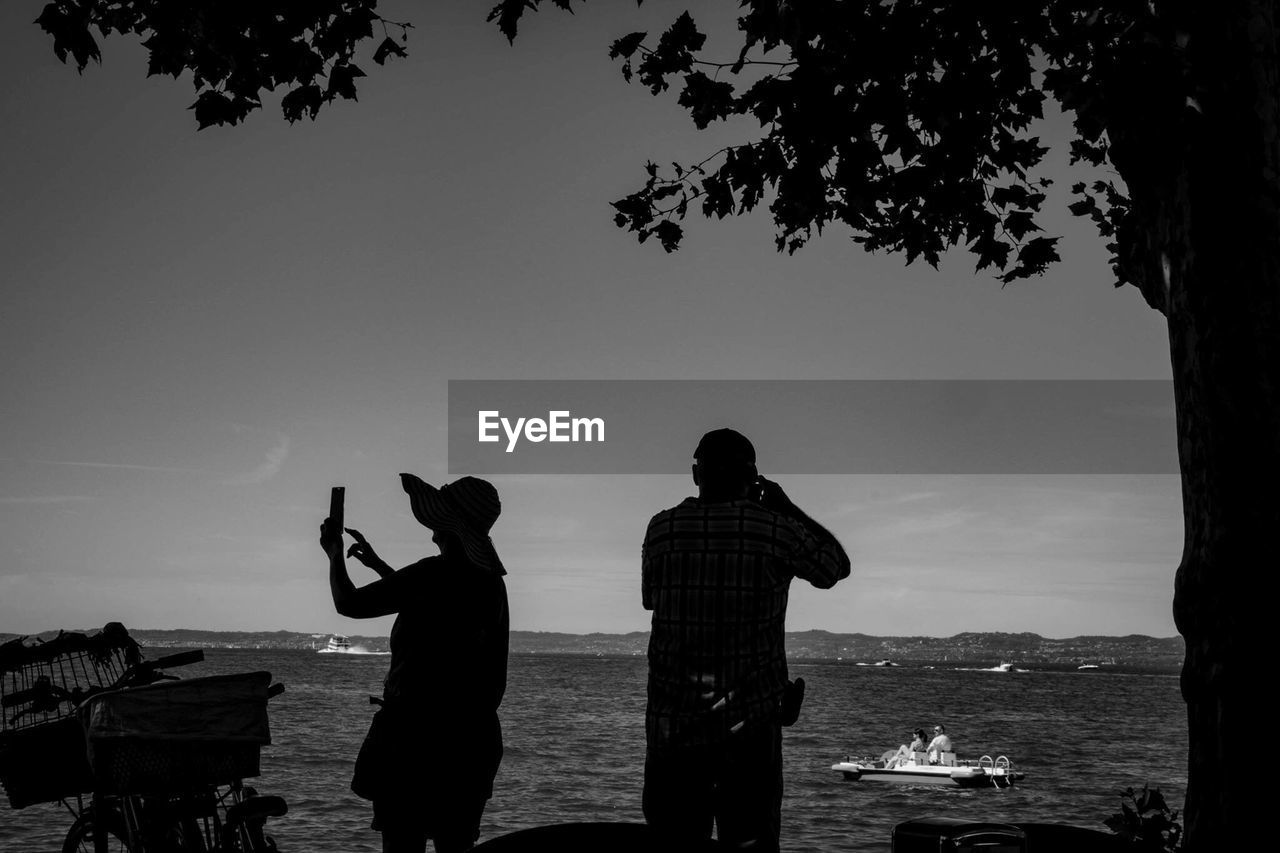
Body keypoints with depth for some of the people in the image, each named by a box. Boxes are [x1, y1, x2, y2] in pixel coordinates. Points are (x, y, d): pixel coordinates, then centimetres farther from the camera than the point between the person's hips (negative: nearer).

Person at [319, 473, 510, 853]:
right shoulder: (489, 580, 8)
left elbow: (348, 603, -9)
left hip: (416, 729, -7)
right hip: (473, 734, 8)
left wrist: (334, 554, 9)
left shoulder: (432, 575, -16)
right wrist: (377, 564, 35)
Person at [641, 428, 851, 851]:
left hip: (672, 724, 1)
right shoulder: (777, 530, -4)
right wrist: (786, 506, 21)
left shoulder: (662, 528, 0)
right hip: (749, 723, -1)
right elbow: (836, 566, 14)